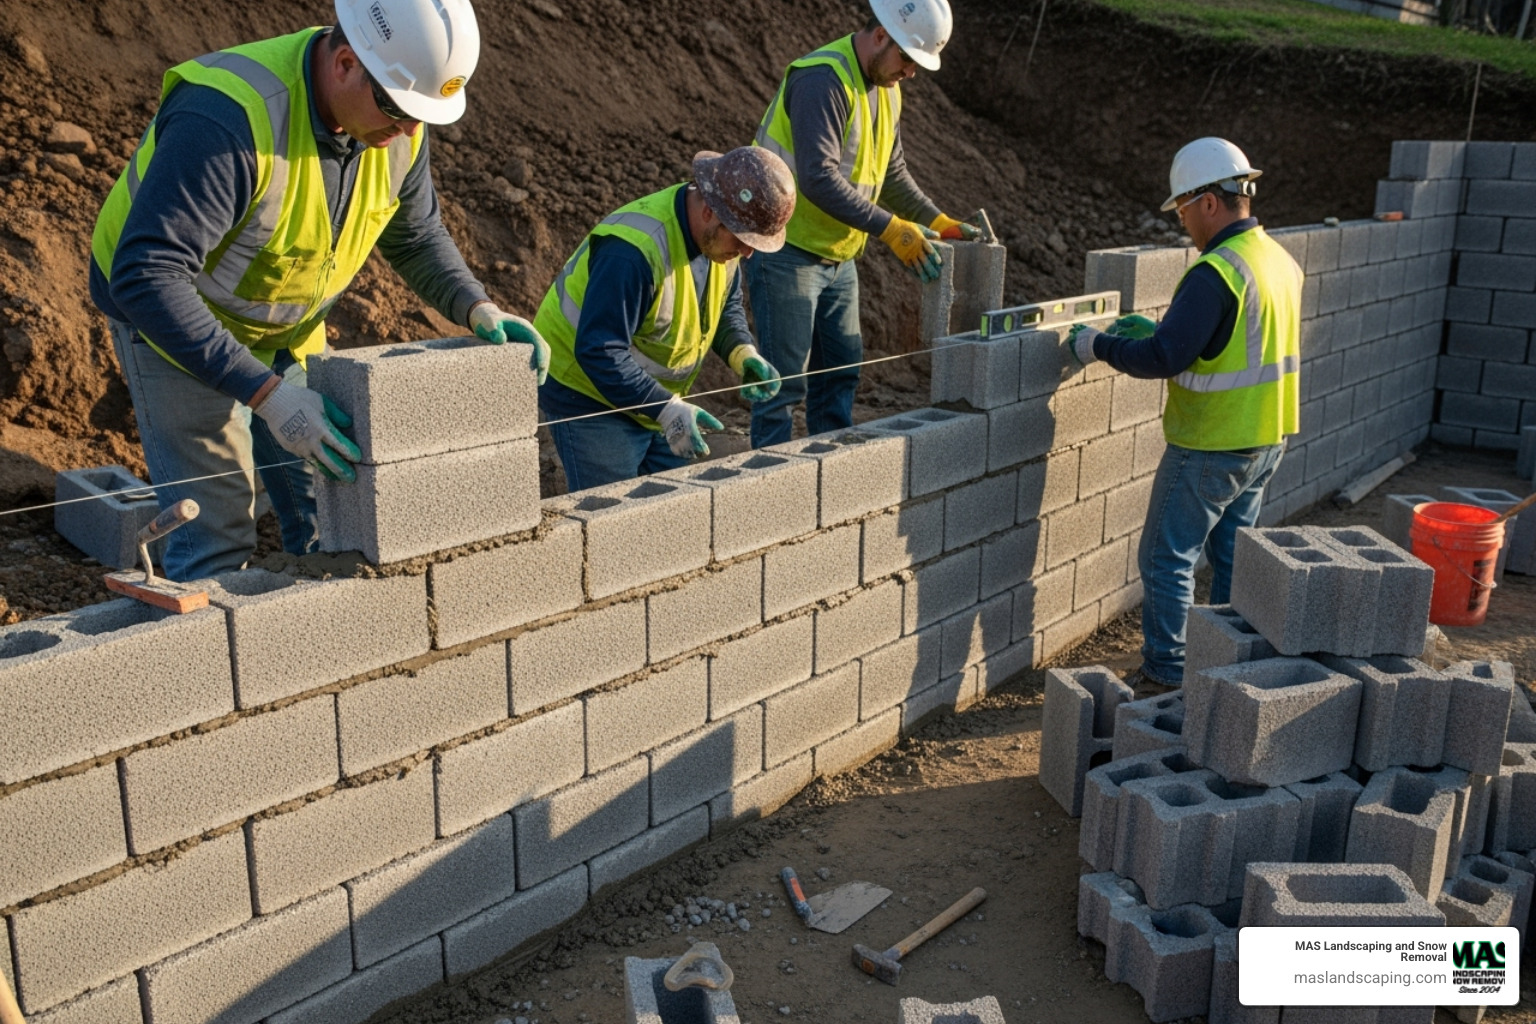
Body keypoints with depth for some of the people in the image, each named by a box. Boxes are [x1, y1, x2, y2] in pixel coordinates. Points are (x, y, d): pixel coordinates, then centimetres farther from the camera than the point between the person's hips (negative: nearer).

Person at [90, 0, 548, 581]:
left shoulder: (398, 123, -14)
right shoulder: (229, 118, -36)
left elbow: (416, 237, 3)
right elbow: (146, 276, -38)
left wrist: (476, 308, -16)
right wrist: (267, 394, -43)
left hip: (289, 325, 6)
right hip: (167, 315, -6)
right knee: (217, 531, -10)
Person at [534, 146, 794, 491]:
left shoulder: (721, 235, -7)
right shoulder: (633, 249, -33)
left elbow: (726, 306, 10)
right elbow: (599, 352, -32)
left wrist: (744, 354, -10)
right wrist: (666, 410, -37)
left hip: (658, 401, 8)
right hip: (591, 398, -8)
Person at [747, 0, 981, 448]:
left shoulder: (886, 88, 9)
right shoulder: (823, 79, -20)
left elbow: (892, 171, 17)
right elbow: (818, 179, -29)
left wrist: (937, 221, 5)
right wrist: (889, 228, -28)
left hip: (837, 256, 9)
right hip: (786, 253, -9)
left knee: (840, 373, 12)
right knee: (785, 380, -6)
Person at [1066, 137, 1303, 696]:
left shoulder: (1215, 273, -23)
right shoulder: (1280, 259, 7)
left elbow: (1164, 357, -26)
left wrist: (1098, 344, -12)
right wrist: (1155, 330, 12)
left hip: (1210, 448, -9)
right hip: (1266, 441, 9)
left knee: (1167, 560, 2)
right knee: (1234, 556, 19)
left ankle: (1165, 676, 9)